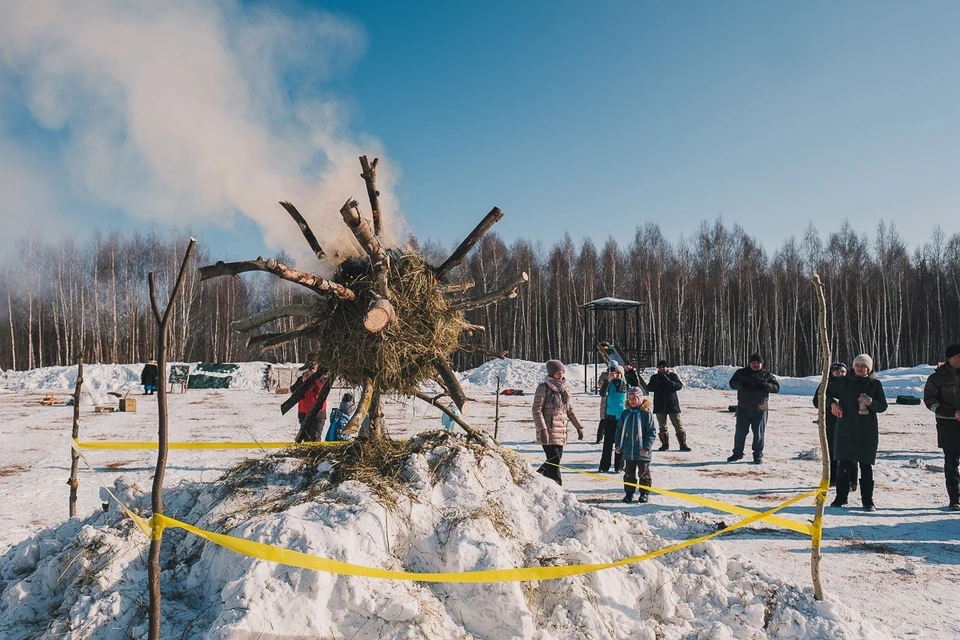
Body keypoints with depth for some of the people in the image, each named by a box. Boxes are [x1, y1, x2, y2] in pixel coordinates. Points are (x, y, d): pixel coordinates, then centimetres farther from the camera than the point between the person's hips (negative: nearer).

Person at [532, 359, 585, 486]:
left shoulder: (564, 389, 15)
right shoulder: (543, 388, -6)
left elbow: (570, 410, 21)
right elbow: (537, 410, -10)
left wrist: (579, 426, 16)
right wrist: (542, 430, -18)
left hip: (561, 433, 7)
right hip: (549, 433, -7)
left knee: (556, 459, 9)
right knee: (554, 461, -10)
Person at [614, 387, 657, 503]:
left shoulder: (646, 413, -9)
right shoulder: (626, 414, 3)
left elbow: (652, 432, -9)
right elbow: (619, 430, 10)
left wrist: (647, 446, -14)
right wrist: (618, 444, 5)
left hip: (642, 451, -4)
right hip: (628, 451, 4)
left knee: (643, 473, 9)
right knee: (629, 473, 12)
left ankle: (645, 493, 20)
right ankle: (629, 492, 23)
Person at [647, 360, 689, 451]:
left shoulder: (673, 375, 2)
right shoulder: (654, 377, 8)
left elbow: (679, 385, -11)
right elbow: (649, 388, -3)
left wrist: (668, 381, -23)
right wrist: (656, 382, -20)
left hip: (672, 404, -2)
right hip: (659, 405, 2)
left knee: (678, 425, -4)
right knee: (662, 426, 8)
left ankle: (683, 444, 0)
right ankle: (665, 444, 18)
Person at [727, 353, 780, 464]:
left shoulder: (767, 375, 3)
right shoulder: (741, 372, 5)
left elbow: (776, 388, -3)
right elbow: (732, 383, -2)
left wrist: (764, 385, -22)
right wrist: (743, 384, -22)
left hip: (760, 409, -1)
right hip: (743, 408, 1)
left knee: (758, 433, 3)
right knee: (740, 431, 6)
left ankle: (758, 455, 14)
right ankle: (737, 453, 19)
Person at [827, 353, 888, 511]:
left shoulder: (875, 384, 3)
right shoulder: (843, 382, 3)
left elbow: (883, 406, 5)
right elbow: (827, 392, 16)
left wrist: (871, 403, -15)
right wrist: (832, 404, -2)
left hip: (867, 431, 0)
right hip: (846, 428, 0)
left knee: (866, 465, 2)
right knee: (844, 464, 4)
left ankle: (867, 500, 10)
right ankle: (841, 497, 14)